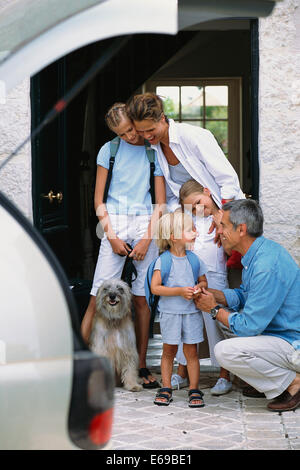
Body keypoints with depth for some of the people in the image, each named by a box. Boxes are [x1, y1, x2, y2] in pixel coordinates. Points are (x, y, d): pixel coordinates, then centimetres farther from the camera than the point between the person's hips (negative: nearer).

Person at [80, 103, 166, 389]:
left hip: (146, 225, 0)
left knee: (142, 298, 2)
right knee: (99, 296, -8)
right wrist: (111, 236, -4)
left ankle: (141, 365, 10)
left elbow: (160, 202, 5)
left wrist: (147, 239, -5)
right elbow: (98, 198, 7)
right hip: (114, 223, 0)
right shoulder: (109, 150, 8)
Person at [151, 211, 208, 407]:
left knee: (191, 351, 3)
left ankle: (194, 389, 7)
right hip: (170, 313, -2)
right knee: (169, 350, 7)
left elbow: (204, 282, 15)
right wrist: (180, 291, -19)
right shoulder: (163, 260, -8)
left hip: (192, 312, 2)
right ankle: (166, 388, 16)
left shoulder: (194, 259, 5)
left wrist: (198, 288, -8)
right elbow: (155, 287, -13)